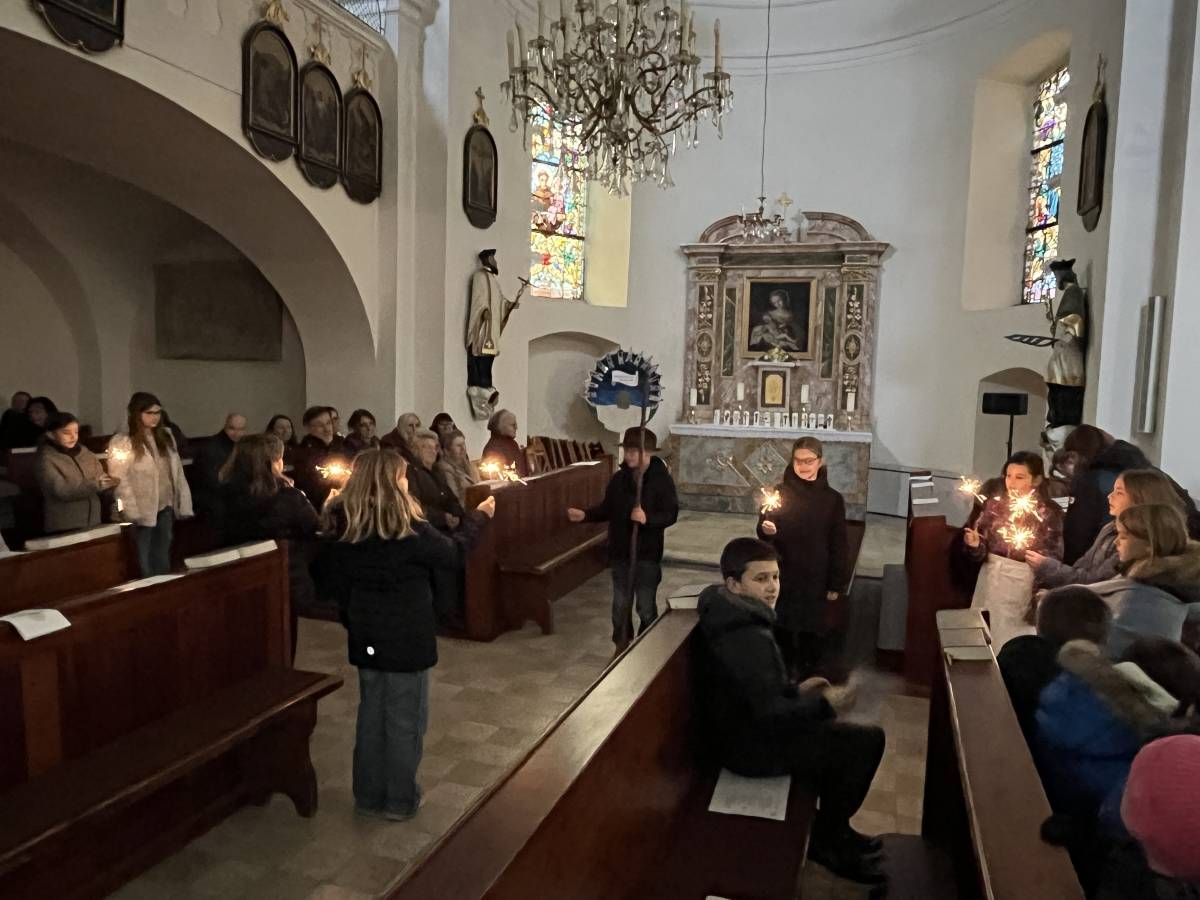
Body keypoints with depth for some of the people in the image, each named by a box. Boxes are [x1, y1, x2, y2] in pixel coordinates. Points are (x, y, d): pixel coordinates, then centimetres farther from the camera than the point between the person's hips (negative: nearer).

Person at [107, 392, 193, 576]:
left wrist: (183, 503, 5)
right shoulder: (122, 442, -9)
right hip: (143, 511, -5)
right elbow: (120, 480, -13)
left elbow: (177, 471, 11)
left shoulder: (166, 436, 11)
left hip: (166, 507, 5)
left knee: (163, 560, 14)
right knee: (144, 562, 5)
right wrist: (132, 512, -19)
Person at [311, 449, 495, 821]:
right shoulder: (408, 528, -19)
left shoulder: (341, 524, -4)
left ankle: (368, 795, 29)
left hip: (365, 636, 6)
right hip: (406, 637, -5)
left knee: (372, 713, 18)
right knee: (405, 718, 9)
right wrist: (478, 516, 8)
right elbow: (453, 553, -6)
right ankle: (399, 800, 19)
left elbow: (326, 575, 5)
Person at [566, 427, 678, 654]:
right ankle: (621, 645, 30)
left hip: (647, 554, -4)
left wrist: (648, 519, -29)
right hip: (620, 552, 4)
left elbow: (671, 514, -13)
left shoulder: (662, 480, -11)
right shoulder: (619, 479, 2)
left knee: (646, 606, 5)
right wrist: (585, 515, -6)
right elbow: (607, 509, 10)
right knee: (620, 603, 14)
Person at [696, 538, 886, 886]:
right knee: (867, 740, -7)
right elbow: (773, 714, -29)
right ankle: (825, 841, 11)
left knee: (838, 733, 23)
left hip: (743, 725, 10)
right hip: (751, 744, -10)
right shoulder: (748, 638, -31)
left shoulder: (730, 617, 2)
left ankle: (833, 827, 34)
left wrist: (801, 691, 6)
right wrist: (823, 702, -14)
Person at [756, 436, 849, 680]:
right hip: (782, 577, 0)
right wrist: (766, 531, -29)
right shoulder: (780, 492, -5)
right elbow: (763, 533, -5)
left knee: (812, 633, 10)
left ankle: (805, 680, 28)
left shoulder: (833, 499, -3)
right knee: (781, 630, 10)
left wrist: (835, 584, 0)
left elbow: (838, 546, 1)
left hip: (815, 580, 0)